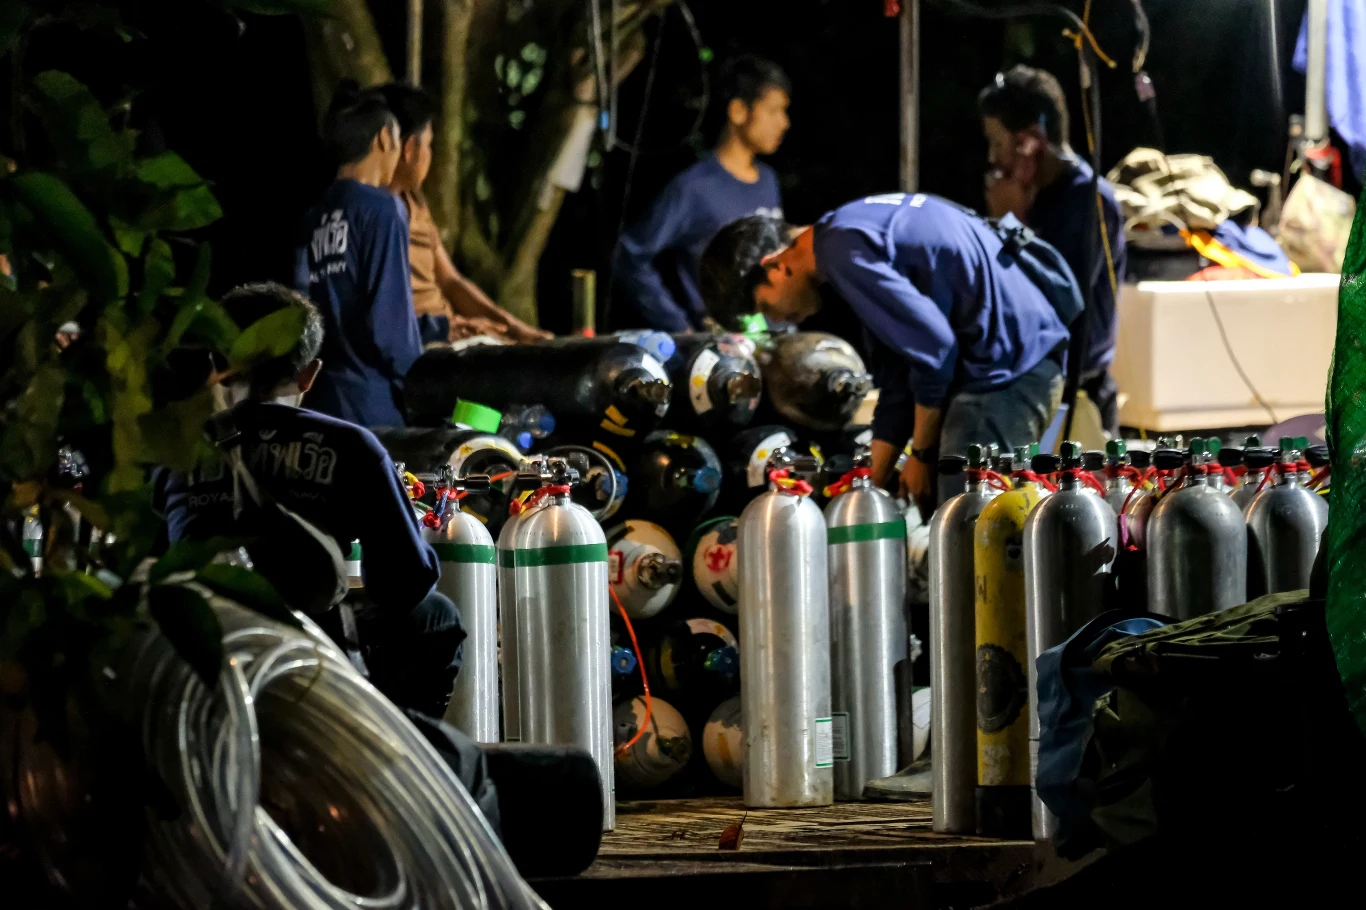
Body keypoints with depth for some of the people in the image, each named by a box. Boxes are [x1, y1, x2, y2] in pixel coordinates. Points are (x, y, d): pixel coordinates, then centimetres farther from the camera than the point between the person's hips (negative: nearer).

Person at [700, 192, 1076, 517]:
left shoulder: (844, 251, -13)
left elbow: (932, 347, -17)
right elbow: (896, 378, 22)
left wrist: (922, 454, -4)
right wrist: (872, 486, 21)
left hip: (1008, 365, -10)